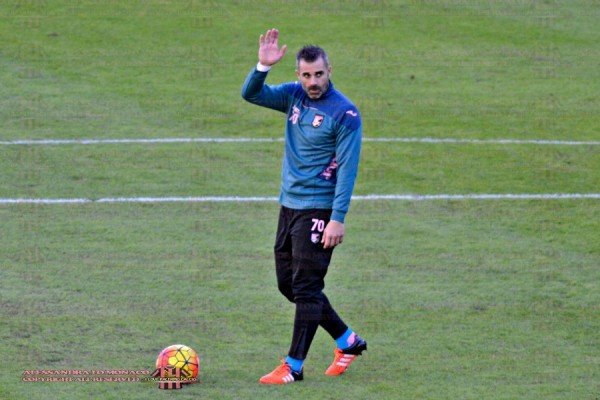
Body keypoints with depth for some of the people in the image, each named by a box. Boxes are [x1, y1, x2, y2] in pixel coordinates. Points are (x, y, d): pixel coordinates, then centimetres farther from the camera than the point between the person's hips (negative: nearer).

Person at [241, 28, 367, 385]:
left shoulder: (345, 113, -13)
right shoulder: (294, 96, 7)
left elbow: (347, 169, -16)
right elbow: (251, 94, 2)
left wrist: (338, 219, -20)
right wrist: (263, 66, -16)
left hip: (318, 211, -8)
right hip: (289, 205, 8)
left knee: (306, 287, -8)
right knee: (289, 284, 12)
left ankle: (293, 367, -4)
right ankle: (348, 341, 25)